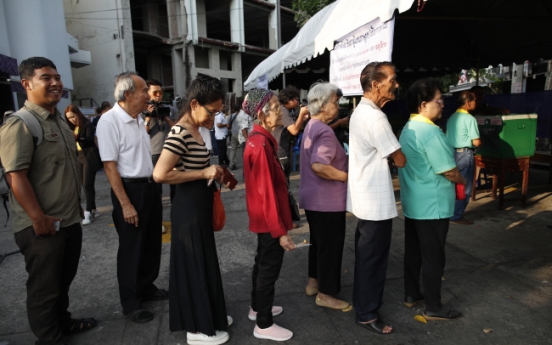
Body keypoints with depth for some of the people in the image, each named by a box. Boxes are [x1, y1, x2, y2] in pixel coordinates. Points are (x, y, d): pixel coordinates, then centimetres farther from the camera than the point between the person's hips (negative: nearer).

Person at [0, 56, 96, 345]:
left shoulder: (59, 120, 12)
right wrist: (39, 219, -21)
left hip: (70, 219, 9)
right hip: (42, 227, -8)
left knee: (63, 280, 23)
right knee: (44, 287, 8)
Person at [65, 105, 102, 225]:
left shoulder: (87, 124, -8)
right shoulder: (72, 127, 13)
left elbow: (90, 140, -21)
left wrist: (77, 137, -37)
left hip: (89, 157, -7)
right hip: (79, 158, 8)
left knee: (88, 185, -9)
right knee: (85, 185, 8)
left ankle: (88, 212, -6)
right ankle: (93, 209, 15)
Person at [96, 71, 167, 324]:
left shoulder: (139, 119, 9)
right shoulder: (109, 121, -17)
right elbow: (110, 166, -19)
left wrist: (153, 185, 16)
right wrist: (125, 204, -20)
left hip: (150, 186, 8)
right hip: (130, 189, -8)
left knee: (152, 243, 18)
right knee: (131, 248, 6)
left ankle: (147, 287, 38)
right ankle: (130, 302, 24)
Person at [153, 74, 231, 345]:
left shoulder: (193, 130, 8)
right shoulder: (181, 132, -21)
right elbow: (160, 174, -29)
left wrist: (213, 174, 6)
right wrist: (204, 173, -22)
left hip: (199, 206, 10)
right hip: (189, 208, -10)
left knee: (203, 262, 20)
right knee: (194, 264, 4)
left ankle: (207, 316, 39)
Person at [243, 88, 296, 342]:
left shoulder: (258, 138, 7)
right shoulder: (261, 144, -24)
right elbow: (267, 192, -25)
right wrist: (280, 230, -22)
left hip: (263, 217, 10)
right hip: (269, 219, -10)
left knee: (263, 262, 23)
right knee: (269, 266, 4)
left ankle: (257, 307, 41)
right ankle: (263, 325, 21)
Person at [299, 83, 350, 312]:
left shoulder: (312, 126, 12)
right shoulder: (324, 131, -20)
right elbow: (319, 166, -33)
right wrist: (347, 176, -21)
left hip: (314, 197, 10)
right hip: (327, 200, -10)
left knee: (318, 241, 21)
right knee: (330, 245, 3)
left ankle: (314, 282, 35)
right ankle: (325, 294, 17)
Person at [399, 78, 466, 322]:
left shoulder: (408, 129, 9)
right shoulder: (431, 132, -21)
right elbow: (449, 172, -18)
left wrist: (454, 178, 15)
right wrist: (462, 181, 4)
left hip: (412, 203, 9)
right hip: (432, 206, -9)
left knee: (413, 252, 17)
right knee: (433, 258, 3)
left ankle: (411, 295, 31)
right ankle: (434, 308, 17)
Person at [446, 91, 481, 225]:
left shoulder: (452, 117, 10)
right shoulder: (469, 118, -14)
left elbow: (449, 137, 15)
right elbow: (476, 142, -15)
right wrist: (480, 141, 5)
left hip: (453, 153, 8)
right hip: (465, 154, -8)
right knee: (464, 187, 2)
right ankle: (456, 216, 6)